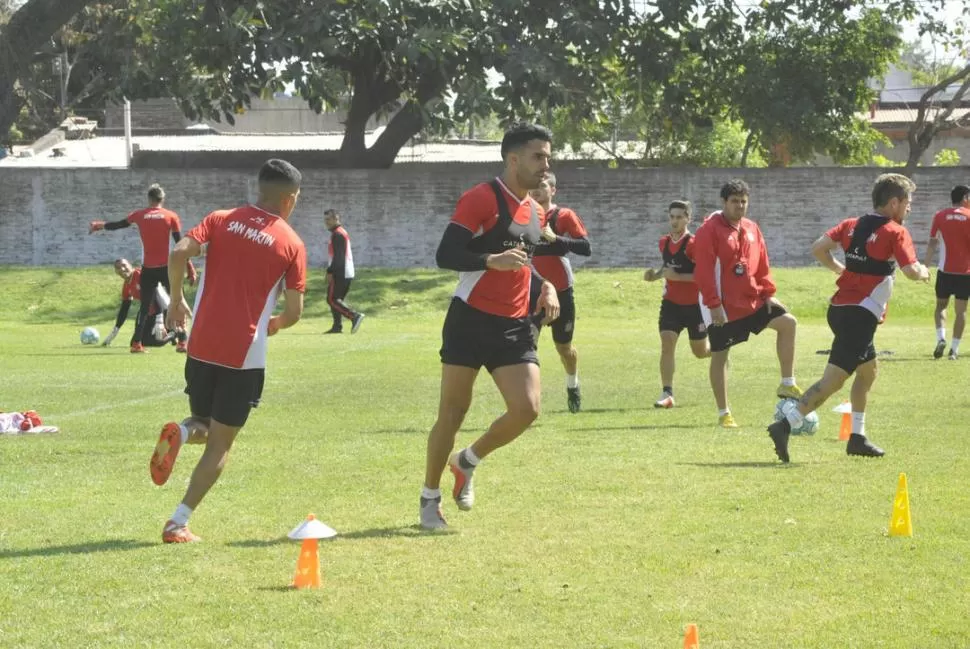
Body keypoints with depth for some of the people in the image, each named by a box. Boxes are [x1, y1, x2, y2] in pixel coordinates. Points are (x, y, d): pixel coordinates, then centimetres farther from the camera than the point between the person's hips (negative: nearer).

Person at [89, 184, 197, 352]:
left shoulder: (139, 215, 3)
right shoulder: (171, 216, -1)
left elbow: (119, 224, 18)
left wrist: (99, 226, 36)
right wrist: (189, 268, 0)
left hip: (148, 268, 2)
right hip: (166, 267, -2)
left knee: (145, 307, 9)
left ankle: (137, 343, 2)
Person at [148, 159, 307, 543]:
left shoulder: (221, 220, 5)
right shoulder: (291, 244, -1)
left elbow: (179, 253, -11)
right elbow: (294, 313, -1)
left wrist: (176, 300, 4)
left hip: (202, 347, 3)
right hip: (245, 356, -3)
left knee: (206, 426, 23)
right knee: (220, 443, 7)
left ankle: (181, 433, -13)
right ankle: (178, 523, -6)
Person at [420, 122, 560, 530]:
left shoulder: (535, 210, 13)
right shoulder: (481, 199, -11)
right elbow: (445, 255, -17)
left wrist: (545, 286, 10)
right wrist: (493, 260, -31)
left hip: (514, 326, 6)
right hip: (471, 321, -6)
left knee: (527, 409, -9)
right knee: (452, 413, 0)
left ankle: (466, 462, 16)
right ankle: (430, 498, 16)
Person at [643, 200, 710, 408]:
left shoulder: (693, 244, -17)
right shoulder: (664, 242, 3)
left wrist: (677, 276, -26)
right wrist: (657, 274, 2)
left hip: (694, 305, -4)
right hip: (671, 303, 4)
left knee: (700, 351, 11)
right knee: (667, 344, -13)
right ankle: (667, 394, -15)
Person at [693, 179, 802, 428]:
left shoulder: (752, 229, 7)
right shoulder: (709, 230, -14)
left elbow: (762, 265, 13)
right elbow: (703, 271, -18)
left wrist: (767, 293, 3)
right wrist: (713, 304, -21)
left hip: (752, 299, 6)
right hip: (722, 306, -6)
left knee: (787, 323, -3)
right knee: (719, 355, 1)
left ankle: (787, 384, 4)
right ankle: (723, 414, 10)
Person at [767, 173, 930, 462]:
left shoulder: (851, 225, 12)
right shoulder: (895, 233, -7)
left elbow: (818, 248, 5)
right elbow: (911, 270, -17)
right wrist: (923, 273, 5)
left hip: (839, 308, 9)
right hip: (860, 315, -9)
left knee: (868, 371, 23)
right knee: (833, 379, -11)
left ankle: (857, 437, 24)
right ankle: (786, 425, -21)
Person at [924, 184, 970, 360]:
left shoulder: (940, 216, 1)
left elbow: (932, 243, -1)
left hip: (945, 270, 1)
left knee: (941, 305, 15)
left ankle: (941, 338, -8)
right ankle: (954, 349, 1)